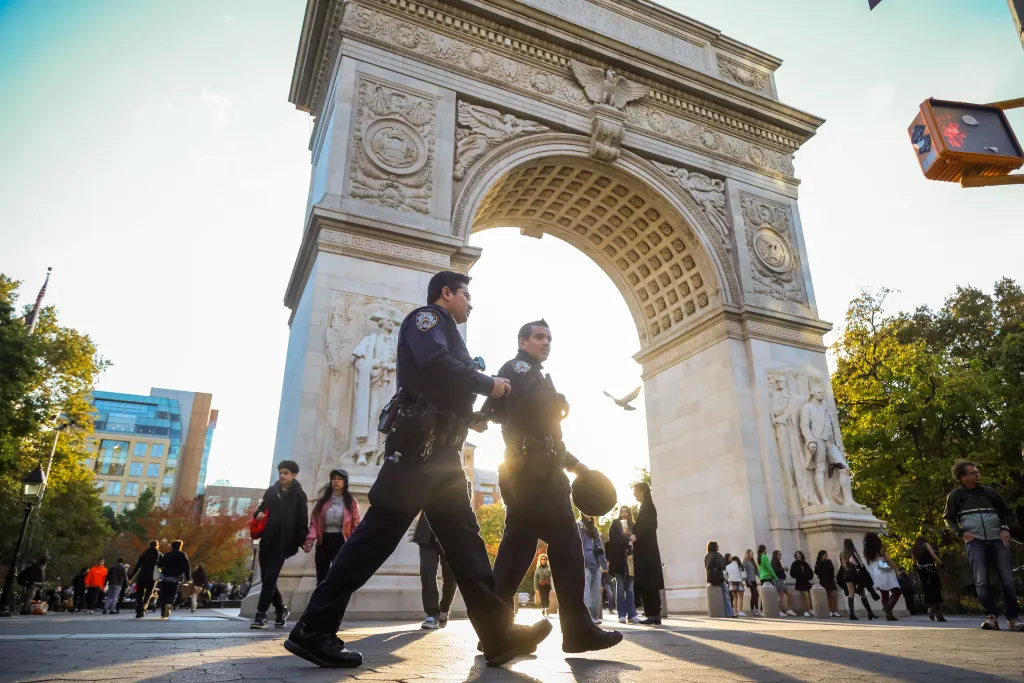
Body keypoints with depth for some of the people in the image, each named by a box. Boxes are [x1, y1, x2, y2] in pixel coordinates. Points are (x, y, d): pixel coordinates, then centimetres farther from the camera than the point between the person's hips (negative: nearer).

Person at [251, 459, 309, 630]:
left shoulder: (298, 494, 0)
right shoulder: (271, 491, 12)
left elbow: (302, 520, -3)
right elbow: (262, 507, 22)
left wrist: (303, 541, -10)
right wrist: (258, 514, -2)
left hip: (283, 541, -5)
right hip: (267, 539, 5)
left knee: (270, 577, -9)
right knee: (266, 577, 8)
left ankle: (261, 614, -5)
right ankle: (281, 609, 25)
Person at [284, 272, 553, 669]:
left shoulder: (447, 334, 29)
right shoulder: (427, 317, 1)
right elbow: (435, 364, -19)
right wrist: (489, 384, -9)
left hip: (440, 452, 10)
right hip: (419, 444, -10)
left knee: (465, 539, 5)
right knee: (379, 533, -9)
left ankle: (498, 634, 7)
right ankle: (314, 629, -2)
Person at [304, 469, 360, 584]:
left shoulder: (351, 502, 4)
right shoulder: (322, 501, 12)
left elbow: (355, 525, -1)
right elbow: (314, 522, 4)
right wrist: (310, 540, -12)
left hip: (341, 541, -3)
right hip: (324, 540, 4)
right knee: (322, 577, 7)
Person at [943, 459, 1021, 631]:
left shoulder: (988, 491, 11)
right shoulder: (955, 495, 6)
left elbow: (1008, 512, 19)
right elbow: (948, 518, 11)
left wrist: (1005, 528, 0)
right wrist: (961, 533, -6)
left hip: (997, 540, 2)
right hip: (975, 542, -2)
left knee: (1007, 581, -3)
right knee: (981, 582, -11)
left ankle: (1012, 619, 5)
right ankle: (991, 617, -9)